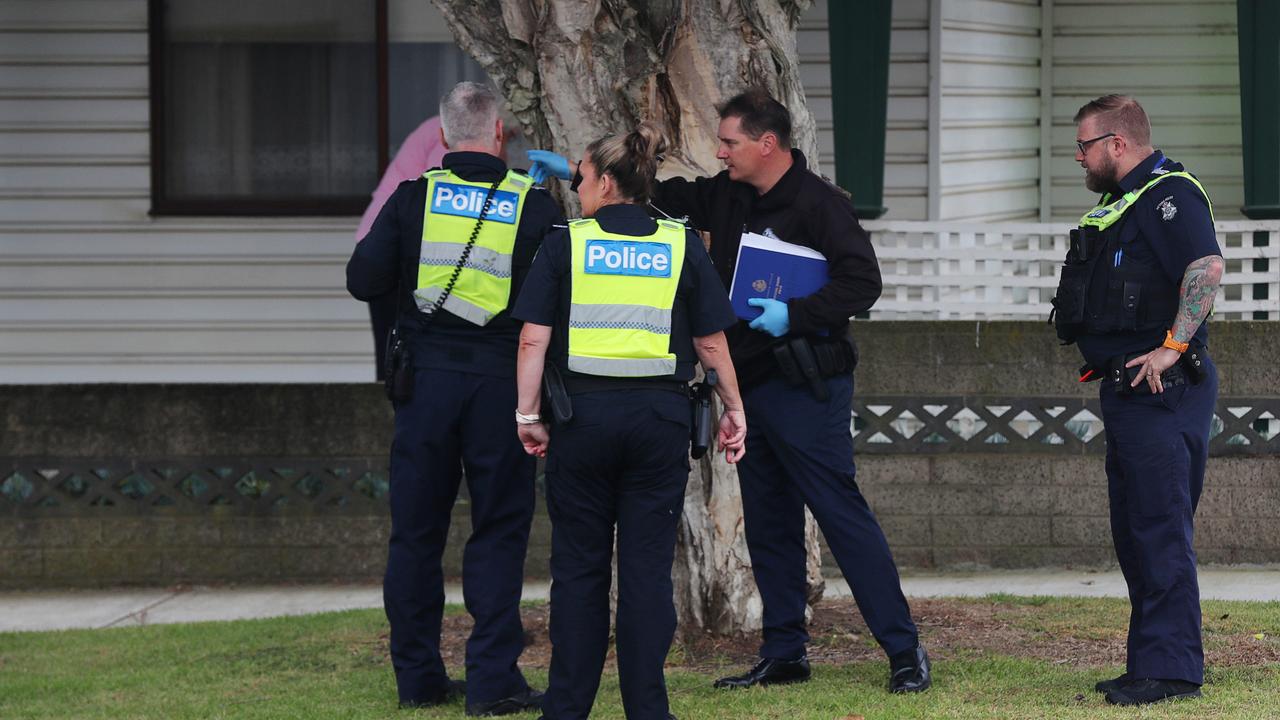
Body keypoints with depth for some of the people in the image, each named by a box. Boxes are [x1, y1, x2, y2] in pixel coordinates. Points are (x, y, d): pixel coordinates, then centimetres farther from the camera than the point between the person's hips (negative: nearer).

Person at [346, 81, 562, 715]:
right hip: (500, 380, -1)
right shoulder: (533, 205, -2)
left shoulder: (414, 198, -1)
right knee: (498, 531, 4)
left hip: (425, 377, 1)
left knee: (416, 531, 9)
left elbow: (363, 280, 0)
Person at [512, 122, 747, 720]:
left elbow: (533, 339, -6)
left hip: (582, 417, -1)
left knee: (579, 565, 7)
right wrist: (734, 408, 14)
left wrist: (527, 413, -1)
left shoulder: (565, 244, -1)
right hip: (660, 420, 1)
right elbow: (711, 342, 4)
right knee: (647, 568, 5)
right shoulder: (682, 247, 4)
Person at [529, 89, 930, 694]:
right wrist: (575, 172, 18)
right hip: (749, 386, 9)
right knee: (767, 525, 12)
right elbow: (663, 195, 22)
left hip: (804, 389, -9)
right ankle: (784, 654, 20)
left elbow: (862, 281, -17)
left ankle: (904, 651, -8)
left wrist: (794, 315, -23)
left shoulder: (819, 203, -12)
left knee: (841, 515, -10)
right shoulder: (728, 196, 12)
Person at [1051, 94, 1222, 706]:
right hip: (1128, 390, 11)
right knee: (1135, 532, 13)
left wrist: (1173, 346, -25)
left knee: (1160, 529, -11)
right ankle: (1151, 663, 18)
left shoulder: (1169, 194, -12)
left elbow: (1207, 267, -26)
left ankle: (1171, 669, -10)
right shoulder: (1122, 201, 20)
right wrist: (1102, 360, 18)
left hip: (1161, 388, -11)